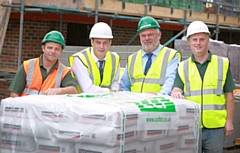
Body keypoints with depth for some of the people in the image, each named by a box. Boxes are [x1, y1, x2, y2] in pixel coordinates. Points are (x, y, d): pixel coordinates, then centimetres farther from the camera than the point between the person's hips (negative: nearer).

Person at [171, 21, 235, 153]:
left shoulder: (222, 64, 5)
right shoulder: (183, 67, 8)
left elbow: (229, 95, 5)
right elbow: (176, 88, -4)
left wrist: (229, 121, 1)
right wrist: (175, 92, -28)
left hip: (215, 126, -1)